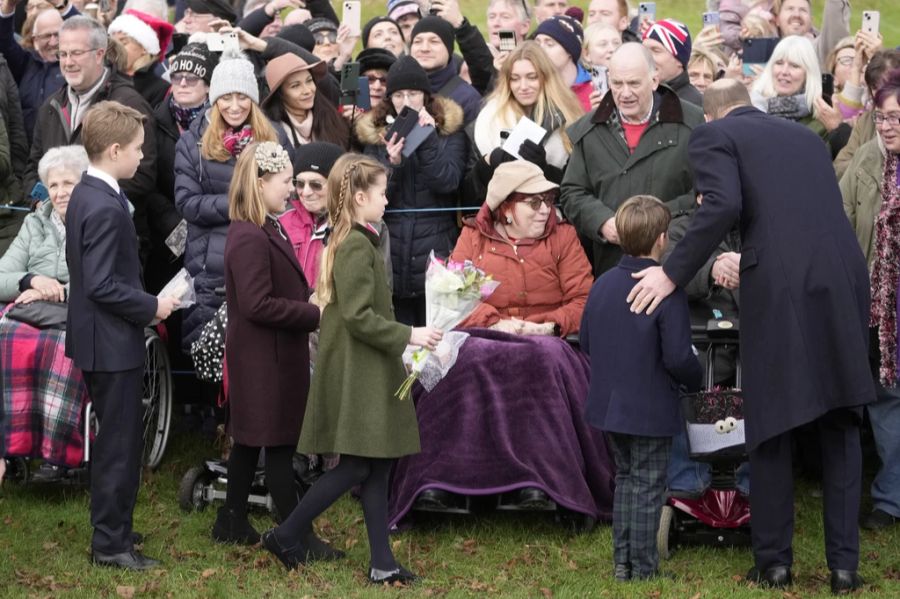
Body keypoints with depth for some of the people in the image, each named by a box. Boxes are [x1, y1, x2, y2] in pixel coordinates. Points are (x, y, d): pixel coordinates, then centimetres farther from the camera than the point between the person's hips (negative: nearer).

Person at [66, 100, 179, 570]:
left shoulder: (84, 195, 8)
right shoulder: (106, 208, -23)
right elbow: (103, 285, -26)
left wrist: (145, 303, 13)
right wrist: (152, 307, -15)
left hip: (97, 340, 10)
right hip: (113, 343, -10)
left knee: (115, 440, 19)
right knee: (120, 445, -2)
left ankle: (110, 530, 29)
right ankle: (111, 544, 4)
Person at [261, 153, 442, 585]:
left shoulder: (346, 242, 15)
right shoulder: (357, 247, -17)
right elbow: (358, 316, -22)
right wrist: (408, 336, -17)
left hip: (366, 373, 10)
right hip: (356, 374, -10)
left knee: (377, 468, 7)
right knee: (357, 466, -7)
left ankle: (382, 562, 8)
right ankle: (287, 536, 2)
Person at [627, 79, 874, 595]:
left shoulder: (714, 136, 7)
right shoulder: (805, 135, 24)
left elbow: (724, 206, -10)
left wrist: (673, 275, -4)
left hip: (779, 284, -4)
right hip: (846, 276, 4)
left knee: (772, 425, 9)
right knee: (840, 425, 12)